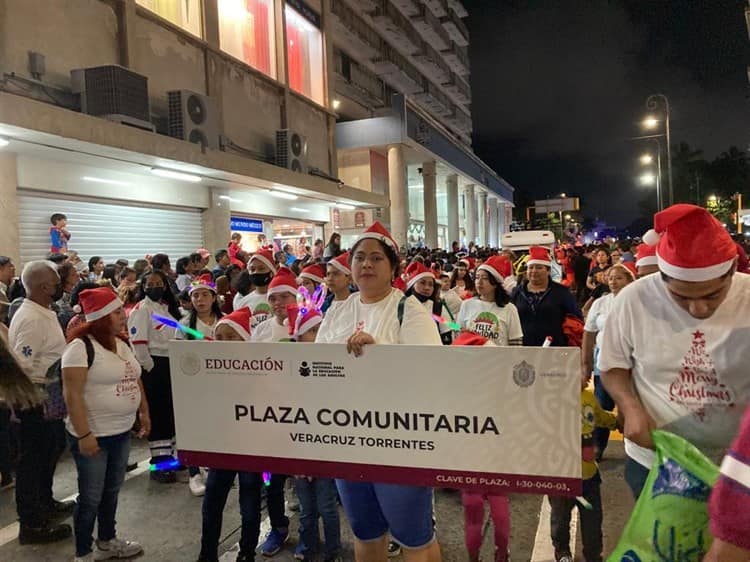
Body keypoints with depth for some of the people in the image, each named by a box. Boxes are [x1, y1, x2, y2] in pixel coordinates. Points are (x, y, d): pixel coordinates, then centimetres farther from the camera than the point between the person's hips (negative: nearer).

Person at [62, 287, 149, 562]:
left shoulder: (122, 345, 7)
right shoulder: (81, 346, -18)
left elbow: (135, 380, 17)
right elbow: (72, 394, -21)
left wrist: (143, 412, 14)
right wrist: (84, 434, -23)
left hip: (122, 432, 7)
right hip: (93, 435, -7)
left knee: (112, 491, 20)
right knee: (91, 497, 5)